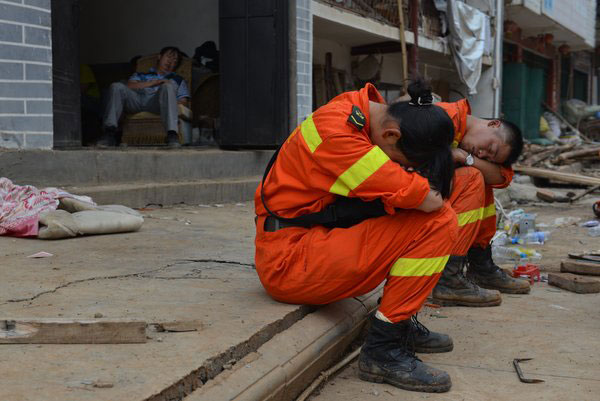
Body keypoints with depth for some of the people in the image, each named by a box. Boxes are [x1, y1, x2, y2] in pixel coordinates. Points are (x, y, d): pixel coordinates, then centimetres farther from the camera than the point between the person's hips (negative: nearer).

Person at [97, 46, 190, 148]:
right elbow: (129, 86, 13)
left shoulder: (177, 79, 36)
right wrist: (153, 83, 3)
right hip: (136, 99, 1)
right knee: (117, 86, -26)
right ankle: (110, 131, -39)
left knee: (167, 86, -34)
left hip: (156, 102, -1)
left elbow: (183, 101, 18)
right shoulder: (141, 75, 37)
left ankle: (172, 135, -51)